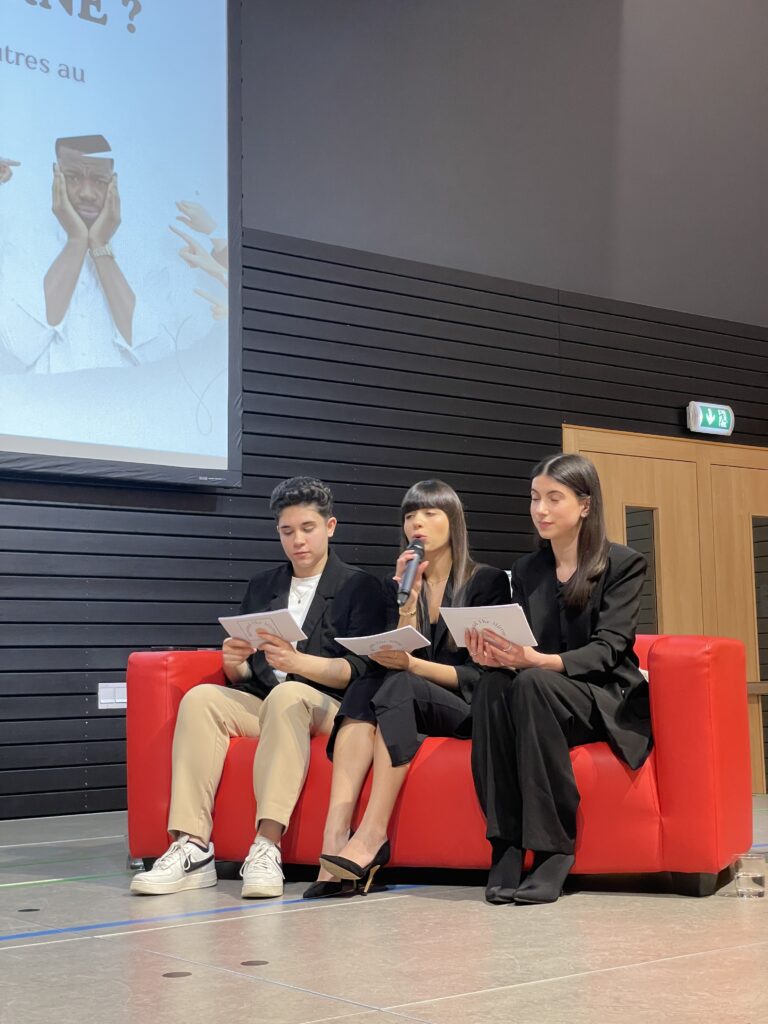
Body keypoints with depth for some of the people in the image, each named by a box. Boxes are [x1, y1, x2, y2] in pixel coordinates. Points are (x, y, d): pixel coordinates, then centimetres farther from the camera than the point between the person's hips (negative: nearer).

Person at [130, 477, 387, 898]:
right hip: (260, 703, 5)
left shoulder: (360, 587, 6)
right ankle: (192, 848, -34)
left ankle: (266, 848, -45)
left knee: (286, 694, -37)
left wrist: (296, 662, -23)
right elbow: (239, 676, 18)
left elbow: (358, 670, -6)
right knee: (200, 697, -25)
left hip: (324, 706, -4)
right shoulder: (261, 587, 21)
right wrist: (233, 661, -8)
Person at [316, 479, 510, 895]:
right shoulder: (400, 584, 15)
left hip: (467, 709, -4)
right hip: (412, 706, 4)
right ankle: (334, 839, -46)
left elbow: (480, 674, -6)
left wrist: (412, 665, -19)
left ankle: (371, 837, -42)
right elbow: (400, 657, 4)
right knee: (364, 686, -29)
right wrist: (408, 600, -8)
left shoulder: (487, 581, 2)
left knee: (398, 687, -33)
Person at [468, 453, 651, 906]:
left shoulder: (623, 564, -1)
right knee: (492, 685, -31)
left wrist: (540, 661, -32)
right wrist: (499, 655, -20)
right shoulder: (526, 571, 13)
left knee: (532, 684, -36)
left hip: (609, 701, -4)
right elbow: (523, 648, 6)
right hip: (539, 700, 4)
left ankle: (554, 849, -34)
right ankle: (506, 847, -32)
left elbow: (608, 648, -14)